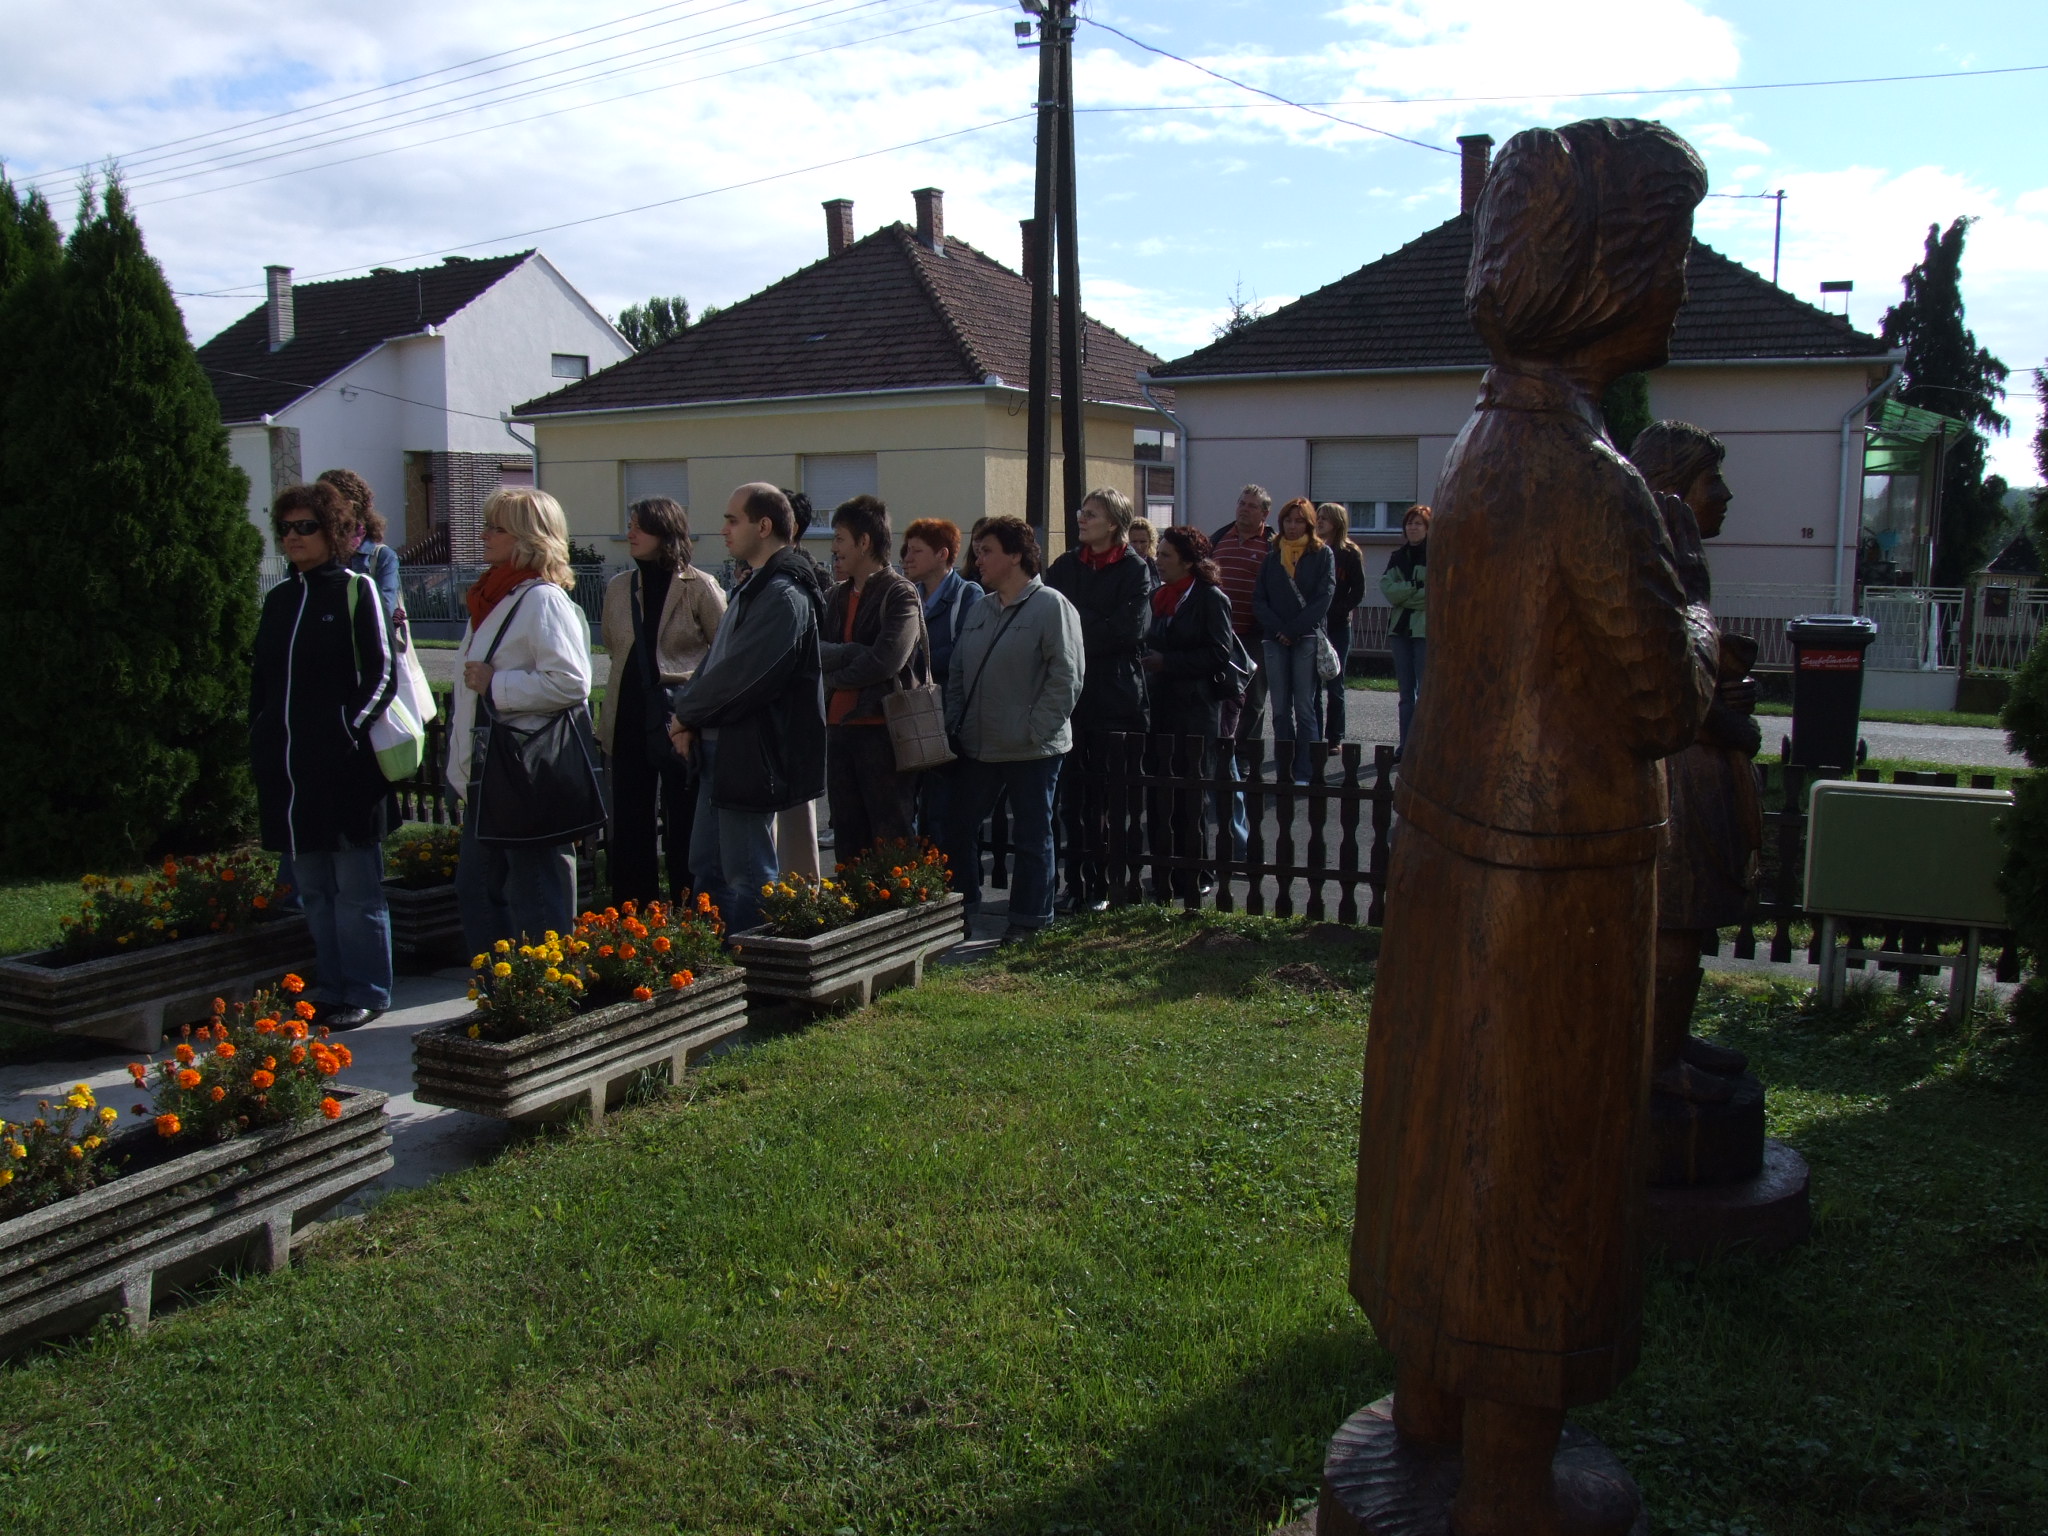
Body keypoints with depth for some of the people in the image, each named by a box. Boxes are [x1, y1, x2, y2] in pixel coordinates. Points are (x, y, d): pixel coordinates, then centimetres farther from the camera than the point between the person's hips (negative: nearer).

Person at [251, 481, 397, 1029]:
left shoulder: (356, 590, -2)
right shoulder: (279, 599, 15)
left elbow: (382, 674, -5)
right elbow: (260, 681, 19)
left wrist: (351, 727, -14)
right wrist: (260, 749, 12)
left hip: (343, 766, -6)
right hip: (288, 768, 6)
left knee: (355, 886, 0)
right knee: (312, 887, 12)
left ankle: (365, 993, 8)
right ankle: (331, 985, 21)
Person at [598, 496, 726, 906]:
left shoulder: (699, 586, -7)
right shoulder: (618, 587, 9)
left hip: (681, 722, -5)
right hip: (629, 721, 5)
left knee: (683, 829, 2)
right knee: (628, 829, 8)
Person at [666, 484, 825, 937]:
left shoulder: (783, 594, -16)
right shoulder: (755, 587, 17)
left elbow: (741, 673, -23)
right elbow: (717, 659, 15)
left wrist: (686, 712, -9)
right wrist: (689, 715, -1)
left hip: (749, 755, -10)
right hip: (720, 749, 10)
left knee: (747, 877, -2)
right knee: (708, 869, 16)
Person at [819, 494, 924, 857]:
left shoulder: (900, 593, -7)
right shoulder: (838, 597, 16)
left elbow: (886, 661, -18)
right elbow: (813, 651, 2)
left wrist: (835, 675, -5)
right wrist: (854, 653, -15)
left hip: (884, 729, -7)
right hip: (839, 728, 7)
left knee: (892, 841, -1)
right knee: (847, 842, 13)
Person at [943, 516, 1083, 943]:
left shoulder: (1051, 607, -10)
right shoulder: (980, 610, 13)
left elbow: (1067, 677, -14)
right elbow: (957, 673, 18)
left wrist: (1036, 730, -16)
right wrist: (953, 724, 7)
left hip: (1032, 749, -7)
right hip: (977, 746, 7)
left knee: (1032, 836, 5)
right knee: (959, 826, 10)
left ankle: (1029, 919, 15)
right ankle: (961, 909, 24)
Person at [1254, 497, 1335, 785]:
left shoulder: (1322, 555, 5)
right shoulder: (1272, 557, 14)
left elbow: (1323, 598, -4)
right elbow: (1259, 598, 7)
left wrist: (1293, 630, -10)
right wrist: (1278, 629, -8)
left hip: (1307, 639, -3)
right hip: (1275, 641, 3)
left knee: (1305, 707, -5)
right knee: (1280, 710, 2)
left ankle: (1305, 773, -4)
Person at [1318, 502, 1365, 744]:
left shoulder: (1350, 554, 2)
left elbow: (1358, 592, 0)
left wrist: (1335, 611, -12)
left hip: (1338, 626, -2)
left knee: (1334, 684, 1)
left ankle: (1334, 738, 6)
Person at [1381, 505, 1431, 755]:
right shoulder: (1397, 557, 15)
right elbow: (1388, 589, 0)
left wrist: (1404, 594, -6)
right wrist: (1417, 588, -12)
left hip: (1427, 630, -6)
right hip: (1401, 629, 6)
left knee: (1425, 690, -8)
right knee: (1406, 691, 8)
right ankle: (1406, 744, 12)